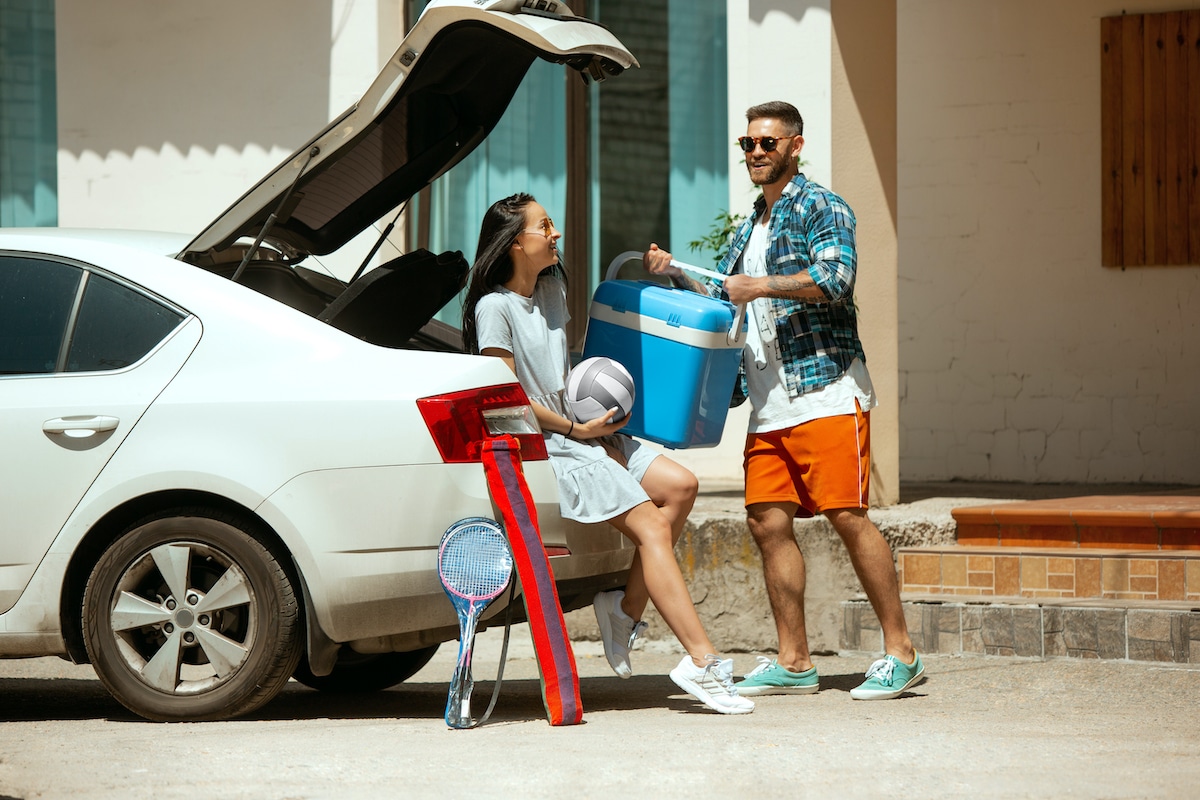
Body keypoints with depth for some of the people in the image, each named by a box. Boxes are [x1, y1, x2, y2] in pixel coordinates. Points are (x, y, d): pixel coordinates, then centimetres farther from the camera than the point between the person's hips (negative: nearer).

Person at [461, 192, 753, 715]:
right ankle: (702, 662, -21)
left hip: (582, 430, 9)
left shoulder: (553, 287, 13)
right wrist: (575, 429, -11)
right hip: (544, 446, -9)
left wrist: (598, 416, 10)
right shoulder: (494, 308, -11)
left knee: (680, 486, -7)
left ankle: (626, 609, -3)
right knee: (652, 525, -18)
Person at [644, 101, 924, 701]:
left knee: (847, 516, -11)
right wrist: (674, 276, 13)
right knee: (769, 521, 1)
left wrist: (765, 285, -19)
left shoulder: (821, 208, 0)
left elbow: (835, 279, -16)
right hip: (768, 404, 8)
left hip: (826, 391, -8)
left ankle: (901, 653, -5)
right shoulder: (749, 229, 24)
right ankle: (793, 662, 7)